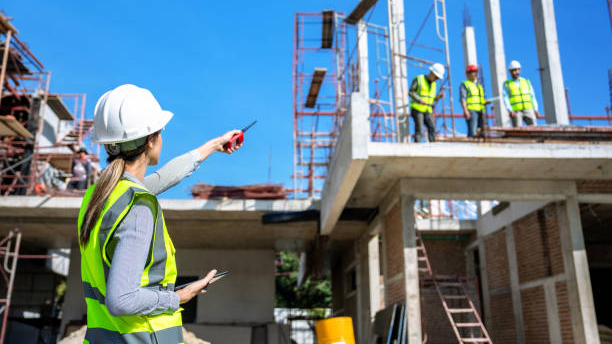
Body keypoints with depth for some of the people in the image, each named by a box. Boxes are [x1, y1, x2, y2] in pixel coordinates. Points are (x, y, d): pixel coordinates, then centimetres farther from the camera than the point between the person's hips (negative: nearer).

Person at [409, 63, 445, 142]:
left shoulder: (433, 84, 15)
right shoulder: (418, 79, -2)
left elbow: (432, 99, 18)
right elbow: (410, 92, -6)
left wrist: (438, 97, -3)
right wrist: (420, 100, -18)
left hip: (427, 110, 5)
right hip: (417, 108, -5)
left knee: (432, 128, -11)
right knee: (419, 129, -13)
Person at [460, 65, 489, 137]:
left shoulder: (479, 86, 27)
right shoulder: (464, 84, 7)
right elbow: (462, 99, -6)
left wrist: (488, 101, 7)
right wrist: (465, 111, -18)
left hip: (480, 112, 7)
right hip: (471, 111, -7)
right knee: (472, 133, -18)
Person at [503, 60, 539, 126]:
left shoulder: (526, 82, 18)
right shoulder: (506, 84, 9)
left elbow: (532, 96, 15)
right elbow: (505, 98, 0)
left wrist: (535, 109, 2)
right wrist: (510, 111, -14)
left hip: (528, 110, 2)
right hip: (515, 112, -2)